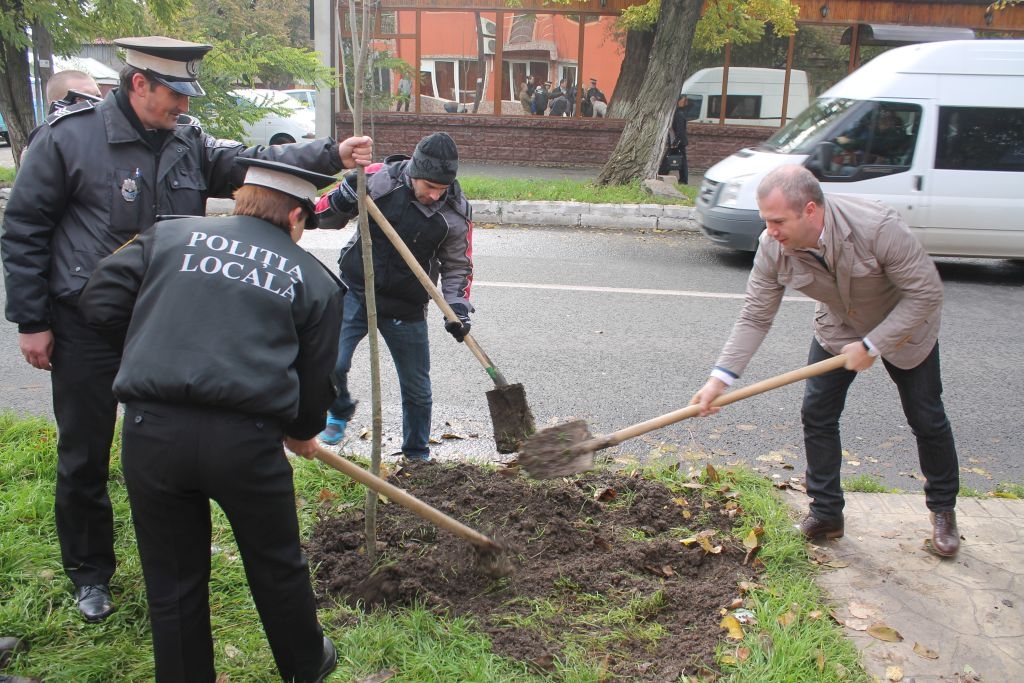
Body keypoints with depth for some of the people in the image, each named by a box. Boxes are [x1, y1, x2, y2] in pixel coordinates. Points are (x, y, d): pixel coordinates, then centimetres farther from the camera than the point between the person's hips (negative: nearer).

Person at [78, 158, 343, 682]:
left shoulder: (169, 235, 12)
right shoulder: (315, 279, 10)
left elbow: (99, 304, 7)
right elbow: (314, 380, 13)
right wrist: (302, 433, 33)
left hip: (150, 431, 1)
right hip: (246, 438, 0)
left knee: (172, 579, 19)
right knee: (276, 564, 23)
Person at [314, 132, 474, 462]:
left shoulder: (457, 212, -10)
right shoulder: (378, 179, -13)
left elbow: (457, 266, 1)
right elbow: (324, 217, -4)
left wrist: (457, 307, -15)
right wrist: (344, 198, -26)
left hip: (406, 308, 1)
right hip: (356, 292, -1)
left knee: (417, 389, 9)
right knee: (331, 363, -13)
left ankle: (417, 454, 33)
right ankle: (340, 412, 22)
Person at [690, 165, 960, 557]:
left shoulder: (878, 228, -39)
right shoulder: (773, 247, -27)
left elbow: (926, 293, -29)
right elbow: (755, 317, -20)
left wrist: (872, 345, -31)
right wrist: (721, 377, -28)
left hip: (904, 326, -3)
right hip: (837, 329, 3)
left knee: (927, 419, 7)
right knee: (817, 415, -3)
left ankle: (943, 510, 30)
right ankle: (826, 513, 13)